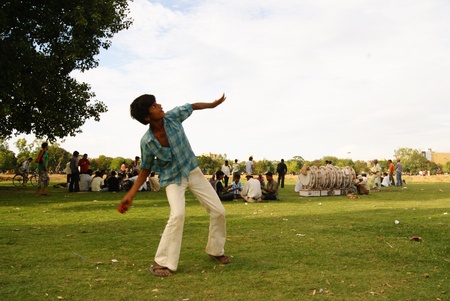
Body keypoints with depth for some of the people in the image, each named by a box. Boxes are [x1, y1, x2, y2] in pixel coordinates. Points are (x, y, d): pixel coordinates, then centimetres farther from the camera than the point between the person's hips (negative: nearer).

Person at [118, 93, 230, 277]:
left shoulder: (173, 117, -16)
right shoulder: (147, 142, -20)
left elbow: (193, 106, 3)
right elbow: (145, 169, -7)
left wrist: (213, 104, 11)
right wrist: (130, 194, -15)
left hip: (193, 172, 4)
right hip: (172, 179, -4)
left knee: (218, 211, 2)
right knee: (177, 214, -30)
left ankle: (215, 250, 26)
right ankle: (162, 263, -15)